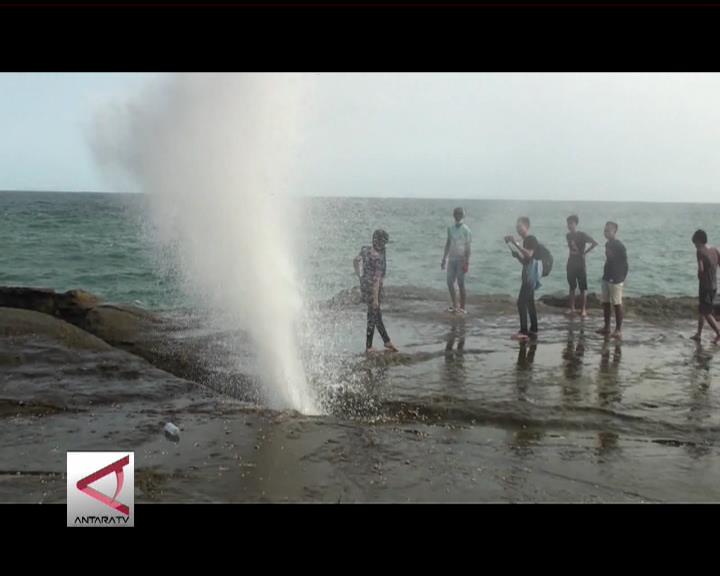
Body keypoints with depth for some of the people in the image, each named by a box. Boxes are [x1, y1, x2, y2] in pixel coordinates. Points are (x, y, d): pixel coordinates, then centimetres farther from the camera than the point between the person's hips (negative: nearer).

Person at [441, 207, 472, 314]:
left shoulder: (466, 230, -7)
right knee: (450, 282, 4)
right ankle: (454, 305, 17)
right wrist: (444, 259, 15)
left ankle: (462, 307, 6)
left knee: (460, 283, -2)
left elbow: (468, 247, -9)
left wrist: (467, 262, -14)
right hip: (451, 259, 5)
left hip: (461, 259, -5)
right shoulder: (450, 228, 10)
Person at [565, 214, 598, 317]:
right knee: (572, 287, 11)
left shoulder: (582, 235, -10)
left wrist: (585, 252, -13)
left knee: (583, 288, -1)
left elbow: (595, 243, -16)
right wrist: (570, 254, 5)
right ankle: (572, 308, 17)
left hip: (580, 263, -5)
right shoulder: (568, 235, 7)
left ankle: (584, 310, 3)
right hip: (571, 263, 5)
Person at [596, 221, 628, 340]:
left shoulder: (620, 246, -14)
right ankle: (607, 327, 21)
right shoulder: (607, 244, 10)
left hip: (616, 279, -8)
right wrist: (605, 275, 14)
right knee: (605, 303, 12)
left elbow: (624, 264, -13)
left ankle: (618, 330, 1)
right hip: (606, 278, 8)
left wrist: (622, 278, -13)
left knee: (617, 304, -4)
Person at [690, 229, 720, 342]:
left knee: (707, 313, -1)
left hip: (705, 285, -8)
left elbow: (701, 269, -26)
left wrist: (699, 277, -7)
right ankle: (699, 334, 27)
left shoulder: (700, 252, -16)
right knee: (701, 310, 19)